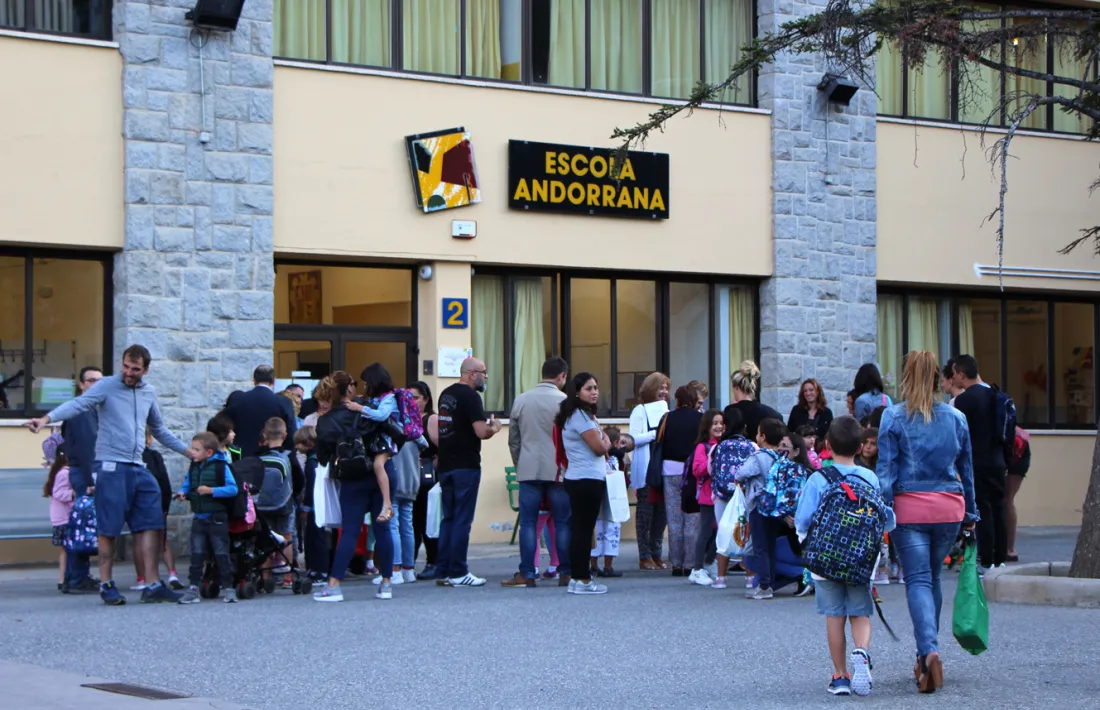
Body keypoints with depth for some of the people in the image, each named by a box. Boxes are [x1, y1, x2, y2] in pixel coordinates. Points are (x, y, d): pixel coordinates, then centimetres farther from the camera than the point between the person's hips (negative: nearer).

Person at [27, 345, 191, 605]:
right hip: (111, 467, -6)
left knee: (151, 524, 1)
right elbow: (78, 404, -18)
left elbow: (159, 430, 29)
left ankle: (152, 584, 4)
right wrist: (46, 418, -35)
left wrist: (188, 451, 32)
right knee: (109, 528, -1)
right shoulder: (107, 386, -3)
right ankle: (107, 585, 8)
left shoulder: (149, 393, 15)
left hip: (138, 469, 6)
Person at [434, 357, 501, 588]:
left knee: (448, 518, 12)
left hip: (445, 465, 8)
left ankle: (443, 572, 11)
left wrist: (485, 424, 18)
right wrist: (494, 428, 1)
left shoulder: (446, 394, 14)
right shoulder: (470, 396, -13)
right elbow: (481, 432, -20)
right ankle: (458, 573, -3)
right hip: (466, 465, -8)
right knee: (462, 519, -4)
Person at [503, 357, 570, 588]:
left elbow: (513, 440, 12)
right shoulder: (564, 401, -5)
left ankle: (526, 574, 1)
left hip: (528, 471, 3)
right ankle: (565, 573, 5)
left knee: (528, 522, 3)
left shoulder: (521, 400, 7)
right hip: (557, 471, -3)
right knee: (562, 522, 4)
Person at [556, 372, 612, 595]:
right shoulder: (581, 416, -14)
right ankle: (582, 579, -5)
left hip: (579, 479, 10)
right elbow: (600, 448, -15)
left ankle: (578, 577, 17)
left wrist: (602, 441, 3)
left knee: (580, 528, 12)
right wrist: (606, 440, 4)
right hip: (588, 480, -10)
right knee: (584, 529, -7)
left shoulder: (583, 414, 18)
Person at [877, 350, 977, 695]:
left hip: (909, 508, -3)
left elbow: (885, 470, -7)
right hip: (949, 509, 3)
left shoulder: (893, 417, -4)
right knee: (933, 578, 17)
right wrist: (971, 512, 21)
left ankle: (929, 651, -22)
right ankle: (926, 651, 22)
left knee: (918, 581, -4)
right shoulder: (956, 418, 6)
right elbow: (967, 469, 13)